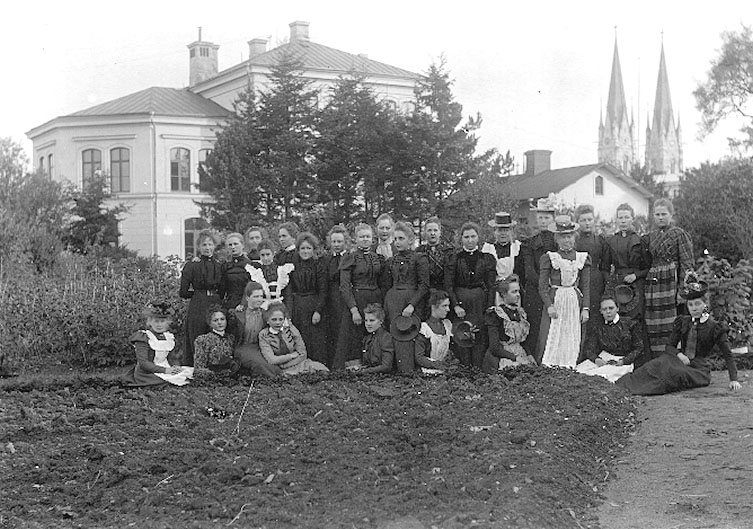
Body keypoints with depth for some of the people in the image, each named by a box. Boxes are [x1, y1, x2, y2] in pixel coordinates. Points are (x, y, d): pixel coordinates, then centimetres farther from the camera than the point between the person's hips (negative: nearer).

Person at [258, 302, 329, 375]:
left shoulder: (291, 329, 2)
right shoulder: (263, 336, -2)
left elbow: (302, 354, 2)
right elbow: (271, 360, -11)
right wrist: (293, 355, -7)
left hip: (300, 364, 3)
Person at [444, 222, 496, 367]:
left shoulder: (487, 258, 7)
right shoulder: (454, 258, 6)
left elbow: (491, 286, 4)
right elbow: (448, 284, 1)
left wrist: (490, 309, -5)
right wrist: (455, 305, -11)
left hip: (481, 303, 0)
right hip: (460, 301, 0)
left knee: (480, 339, -3)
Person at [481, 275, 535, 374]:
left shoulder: (520, 312, 15)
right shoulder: (494, 314, -6)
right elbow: (495, 348, -11)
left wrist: (529, 355, 3)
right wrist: (515, 357, -17)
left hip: (521, 356, 7)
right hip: (501, 360, -7)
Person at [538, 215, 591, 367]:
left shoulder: (583, 258, 9)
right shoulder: (548, 257, 2)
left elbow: (586, 286, 10)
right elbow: (543, 286, -1)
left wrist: (585, 308, 0)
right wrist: (549, 305, -14)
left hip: (575, 302, 2)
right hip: (554, 301, -2)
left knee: (572, 342, 1)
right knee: (550, 341, -6)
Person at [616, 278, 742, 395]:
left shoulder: (715, 327, 0)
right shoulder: (682, 322, 13)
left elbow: (728, 355, -1)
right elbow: (670, 346, 10)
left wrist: (733, 380, -13)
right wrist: (679, 355, -14)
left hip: (699, 369, -3)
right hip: (681, 361, 3)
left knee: (676, 373, -37)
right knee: (659, 364, -31)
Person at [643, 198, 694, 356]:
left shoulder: (679, 234, 1)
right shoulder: (650, 237, 17)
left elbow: (687, 264, -4)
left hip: (671, 283, -5)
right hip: (652, 285, 5)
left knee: (670, 327, -10)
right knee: (653, 329, 2)